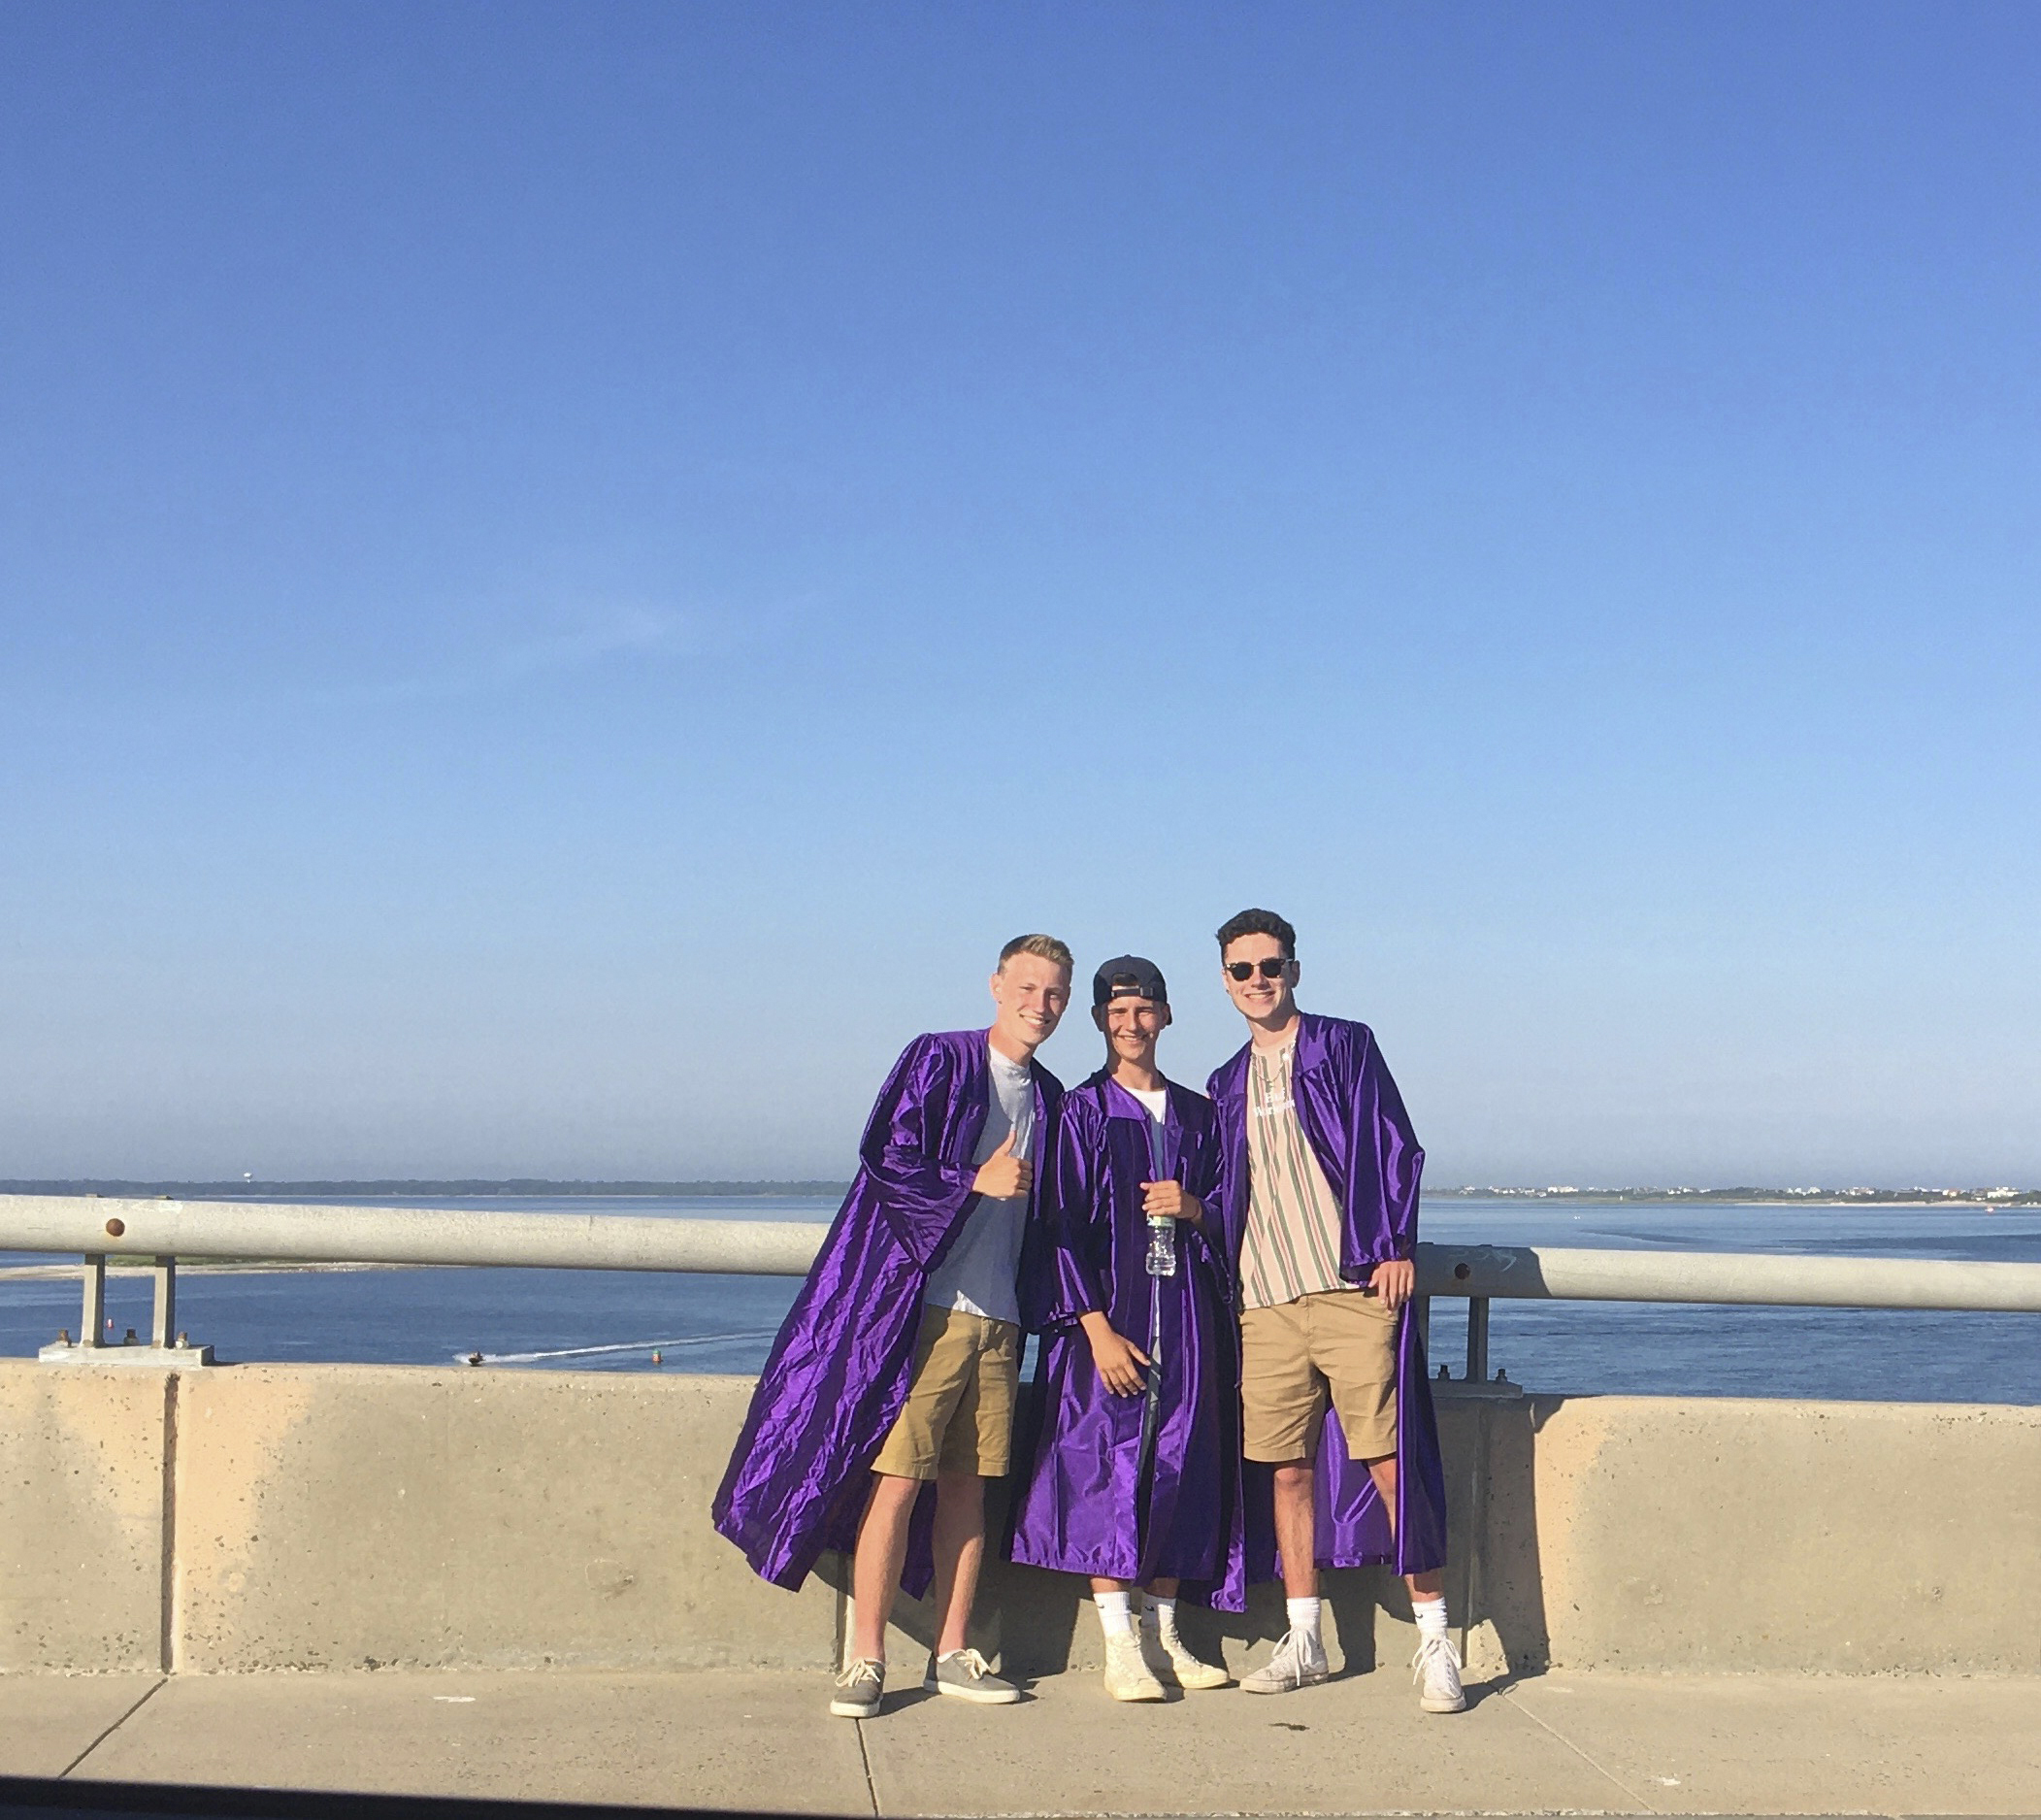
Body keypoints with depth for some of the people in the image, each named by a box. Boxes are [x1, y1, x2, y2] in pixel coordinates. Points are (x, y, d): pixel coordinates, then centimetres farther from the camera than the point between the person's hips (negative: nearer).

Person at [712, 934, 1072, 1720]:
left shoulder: (1047, 1096, 16)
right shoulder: (938, 1061, -1)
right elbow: (884, 1160, -9)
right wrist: (976, 1181, -10)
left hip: (998, 1317, 5)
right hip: (922, 1307, -5)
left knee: (967, 1485, 8)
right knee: (896, 1480, -8)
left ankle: (952, 1657, 14)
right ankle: (865, 1662, -2)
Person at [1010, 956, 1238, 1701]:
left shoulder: (1196, 1113, 14)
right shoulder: (1082, 1111, 2)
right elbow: (1063, 1228, -4)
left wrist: (1194, 1208, -7)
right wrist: (1097, 1327, -13)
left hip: (1186, 1310, 4)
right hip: (1107, 1310, -4)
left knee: (1180, 1464, 3)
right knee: (1108, 1463, -8)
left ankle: (1163, 1636, 12)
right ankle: (1120, 1649, -4)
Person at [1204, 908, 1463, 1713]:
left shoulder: (1344, 1046, 5)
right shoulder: (1229, 1086, 18)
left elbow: (1394, 1149, -2)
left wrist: (1394, 1247, -10)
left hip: (1353, 1289, -4)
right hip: (1267, 1304, 5)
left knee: (1391, 1463, -7)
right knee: (1287, 1469, 5)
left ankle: (1434, 1641, 0)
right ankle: (1303, 1639, 15)